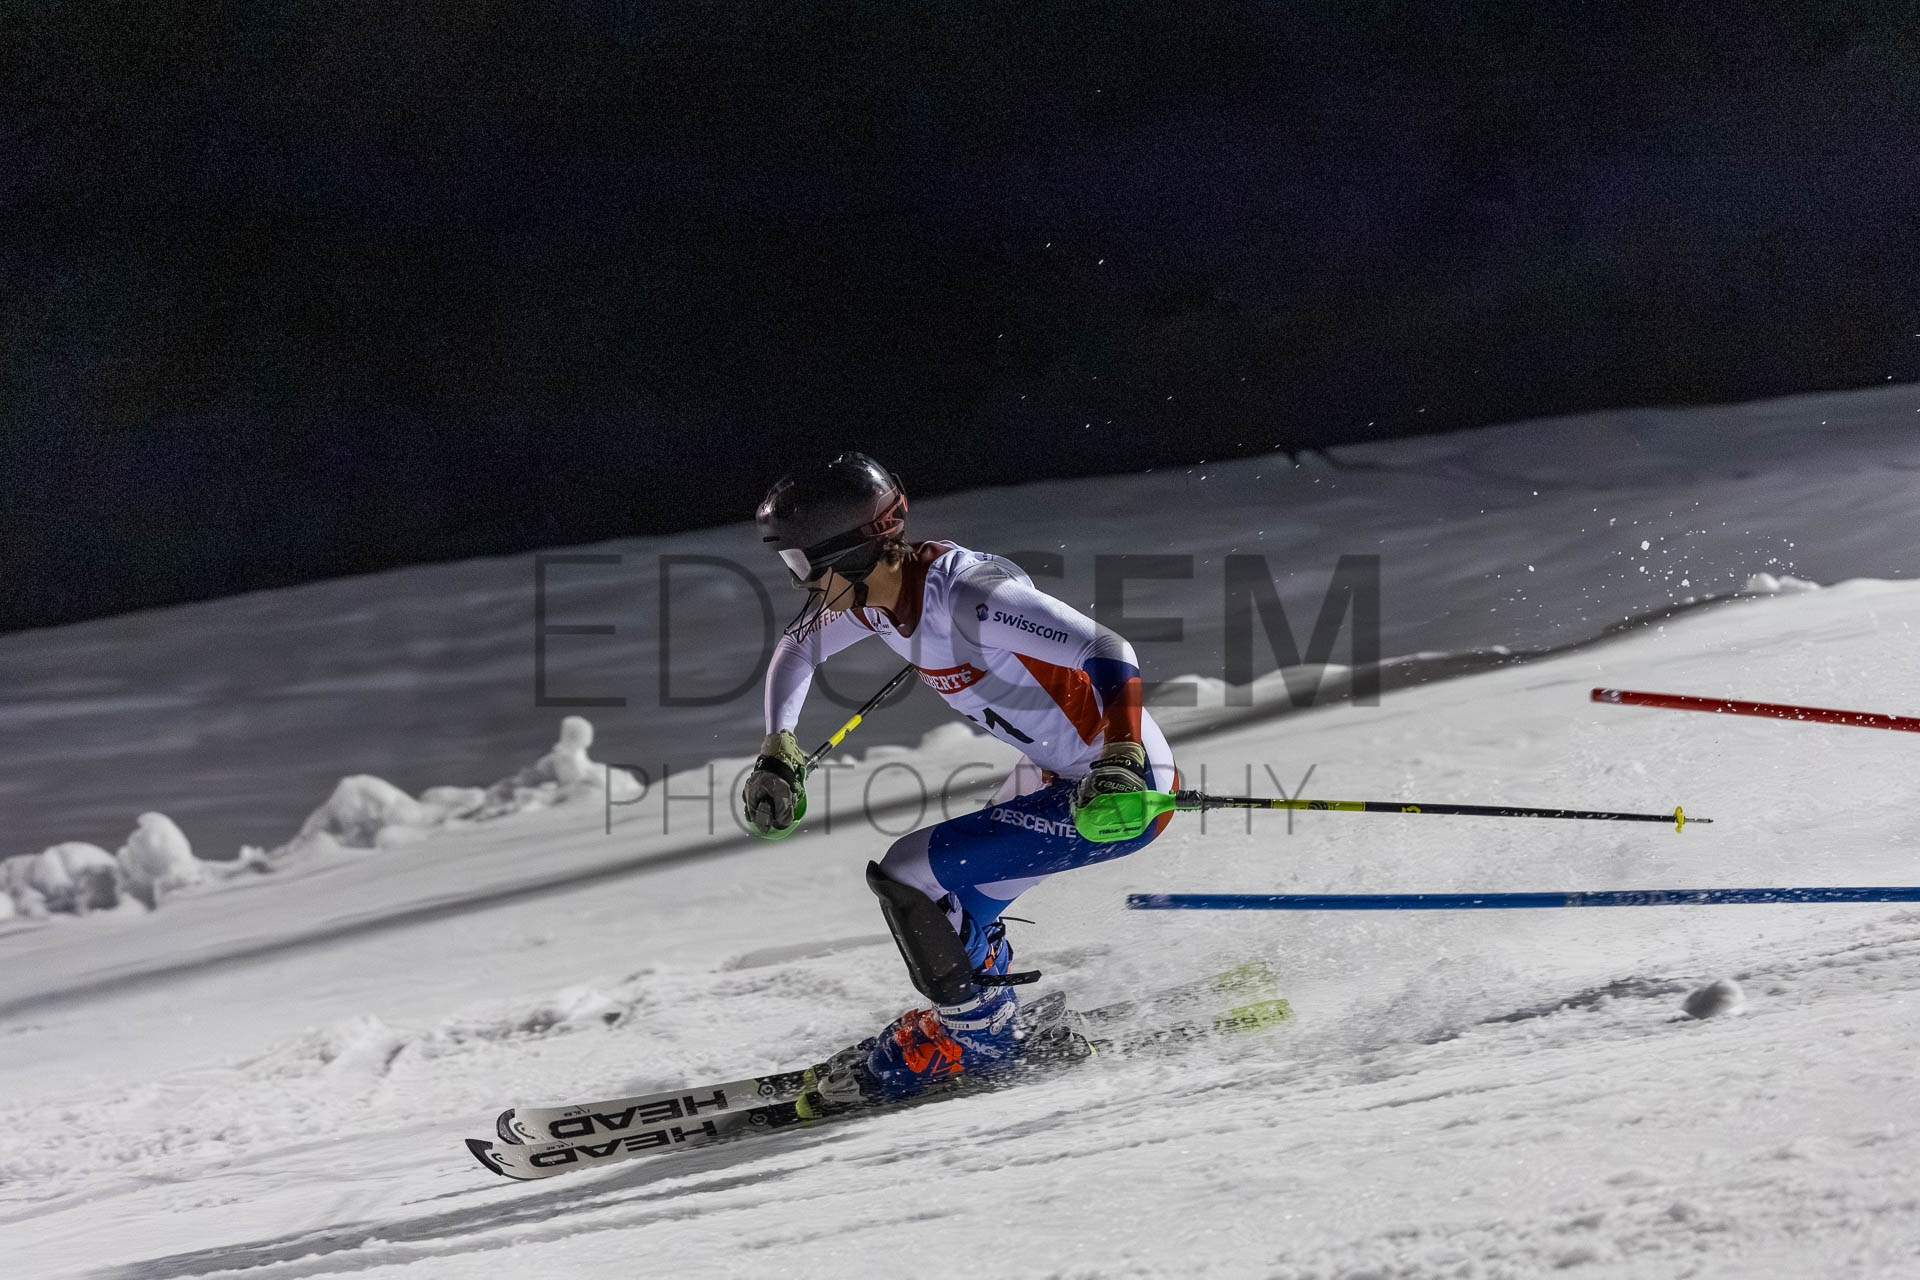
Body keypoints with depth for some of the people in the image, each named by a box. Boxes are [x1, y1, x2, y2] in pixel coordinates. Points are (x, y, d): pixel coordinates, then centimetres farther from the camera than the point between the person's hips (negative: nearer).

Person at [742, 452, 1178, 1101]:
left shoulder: (965, 597, -29)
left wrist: (1119, 766, -44)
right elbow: (796, 648, 17)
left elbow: (1110, 654, -31)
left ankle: (983, 1035, 7)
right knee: (952, 907, 18)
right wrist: (779, 754, 6)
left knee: (907, 875, -10)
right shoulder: (871, 591, -2)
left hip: (1122, 783, -9)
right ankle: (1030, 1036, 33)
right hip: (1050, 771, 9)